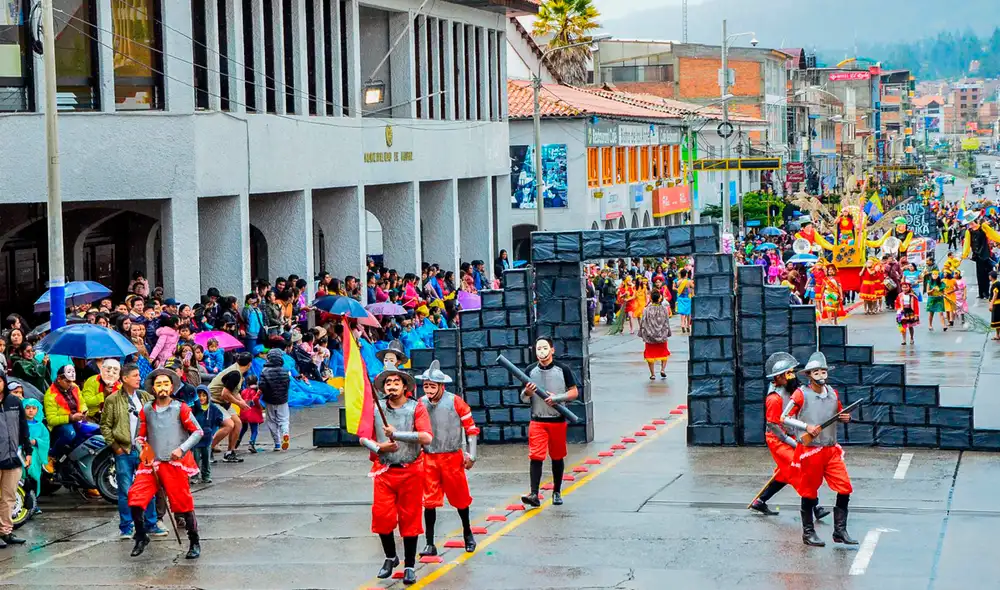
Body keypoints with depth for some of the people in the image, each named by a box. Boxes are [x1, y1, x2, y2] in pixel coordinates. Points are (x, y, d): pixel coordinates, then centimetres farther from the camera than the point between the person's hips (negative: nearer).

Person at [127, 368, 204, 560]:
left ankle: (195, 543, 15)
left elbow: (198, 431, 1)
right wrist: (142, 449, -1)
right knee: (135, 499, -10)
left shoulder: (180, 409, 0)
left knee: (183, 504, -1)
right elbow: (140, 436, 19)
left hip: (175, 463, -3)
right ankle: (141, 537, 10)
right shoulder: (146, 410, 9)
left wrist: (182, 449, -10)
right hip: (151, 463, 3)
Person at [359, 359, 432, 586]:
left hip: (410, 471, -2)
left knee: (410, 519, 3)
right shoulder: (375, 408, 4)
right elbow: (364, 438, 8)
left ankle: (409, 566, 16)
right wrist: (379, 447, -12)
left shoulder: (416, 408, -5)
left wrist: (397, 434, -21)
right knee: (381, 516, -2)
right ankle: (390, 557, 23)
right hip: (384, 471, 2)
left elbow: (427, 438, -18)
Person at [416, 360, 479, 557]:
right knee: (429, 501, 0)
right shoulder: (420, 404, -1)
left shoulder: (455, 402, -9)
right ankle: (430, 544, 6)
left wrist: (471, 455, -4)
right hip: (428, 458, 2)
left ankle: (467, 533, 34)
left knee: (460, 497, 10)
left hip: (452, 457, -2)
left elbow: (471, 428, -2)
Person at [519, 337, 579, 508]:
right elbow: (524, 398, 10)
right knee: (535, 457, -11)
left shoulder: (562, 369, -2)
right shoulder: (530, 370, 3)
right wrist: (527, 393, -14)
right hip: (537, 421, 0)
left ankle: (557, 492, 24)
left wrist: (557, 398, -15)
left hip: (558, 420, 0)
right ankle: (534, 495, -16)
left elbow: (574, 392, 1)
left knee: (557, 457, 10)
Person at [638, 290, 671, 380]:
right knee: (664, 353, 19)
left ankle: (652, 374, 8)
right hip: (662, 335, 1)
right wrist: (668, 333, 11)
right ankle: (663, 369, 1)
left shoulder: (647, 310, -10)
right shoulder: (664, 309, -7)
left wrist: (642, 334, 4)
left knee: (650, 354, 8)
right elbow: (667, 323, -1)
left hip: (649, 336, -1)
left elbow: (643, 323, -7)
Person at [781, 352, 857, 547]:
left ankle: (840, 531, 4)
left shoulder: (833, 393, 9)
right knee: (809, 493, 4)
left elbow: (840, 414, 24)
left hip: (832, 449, 5)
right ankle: (808, 533, 17)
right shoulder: (801, 394, -7)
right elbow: (784, 418, -7)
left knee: (845, 490, -4)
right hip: (809, 450, -5)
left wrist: (846, 418, 0)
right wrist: (806, 427, -18)